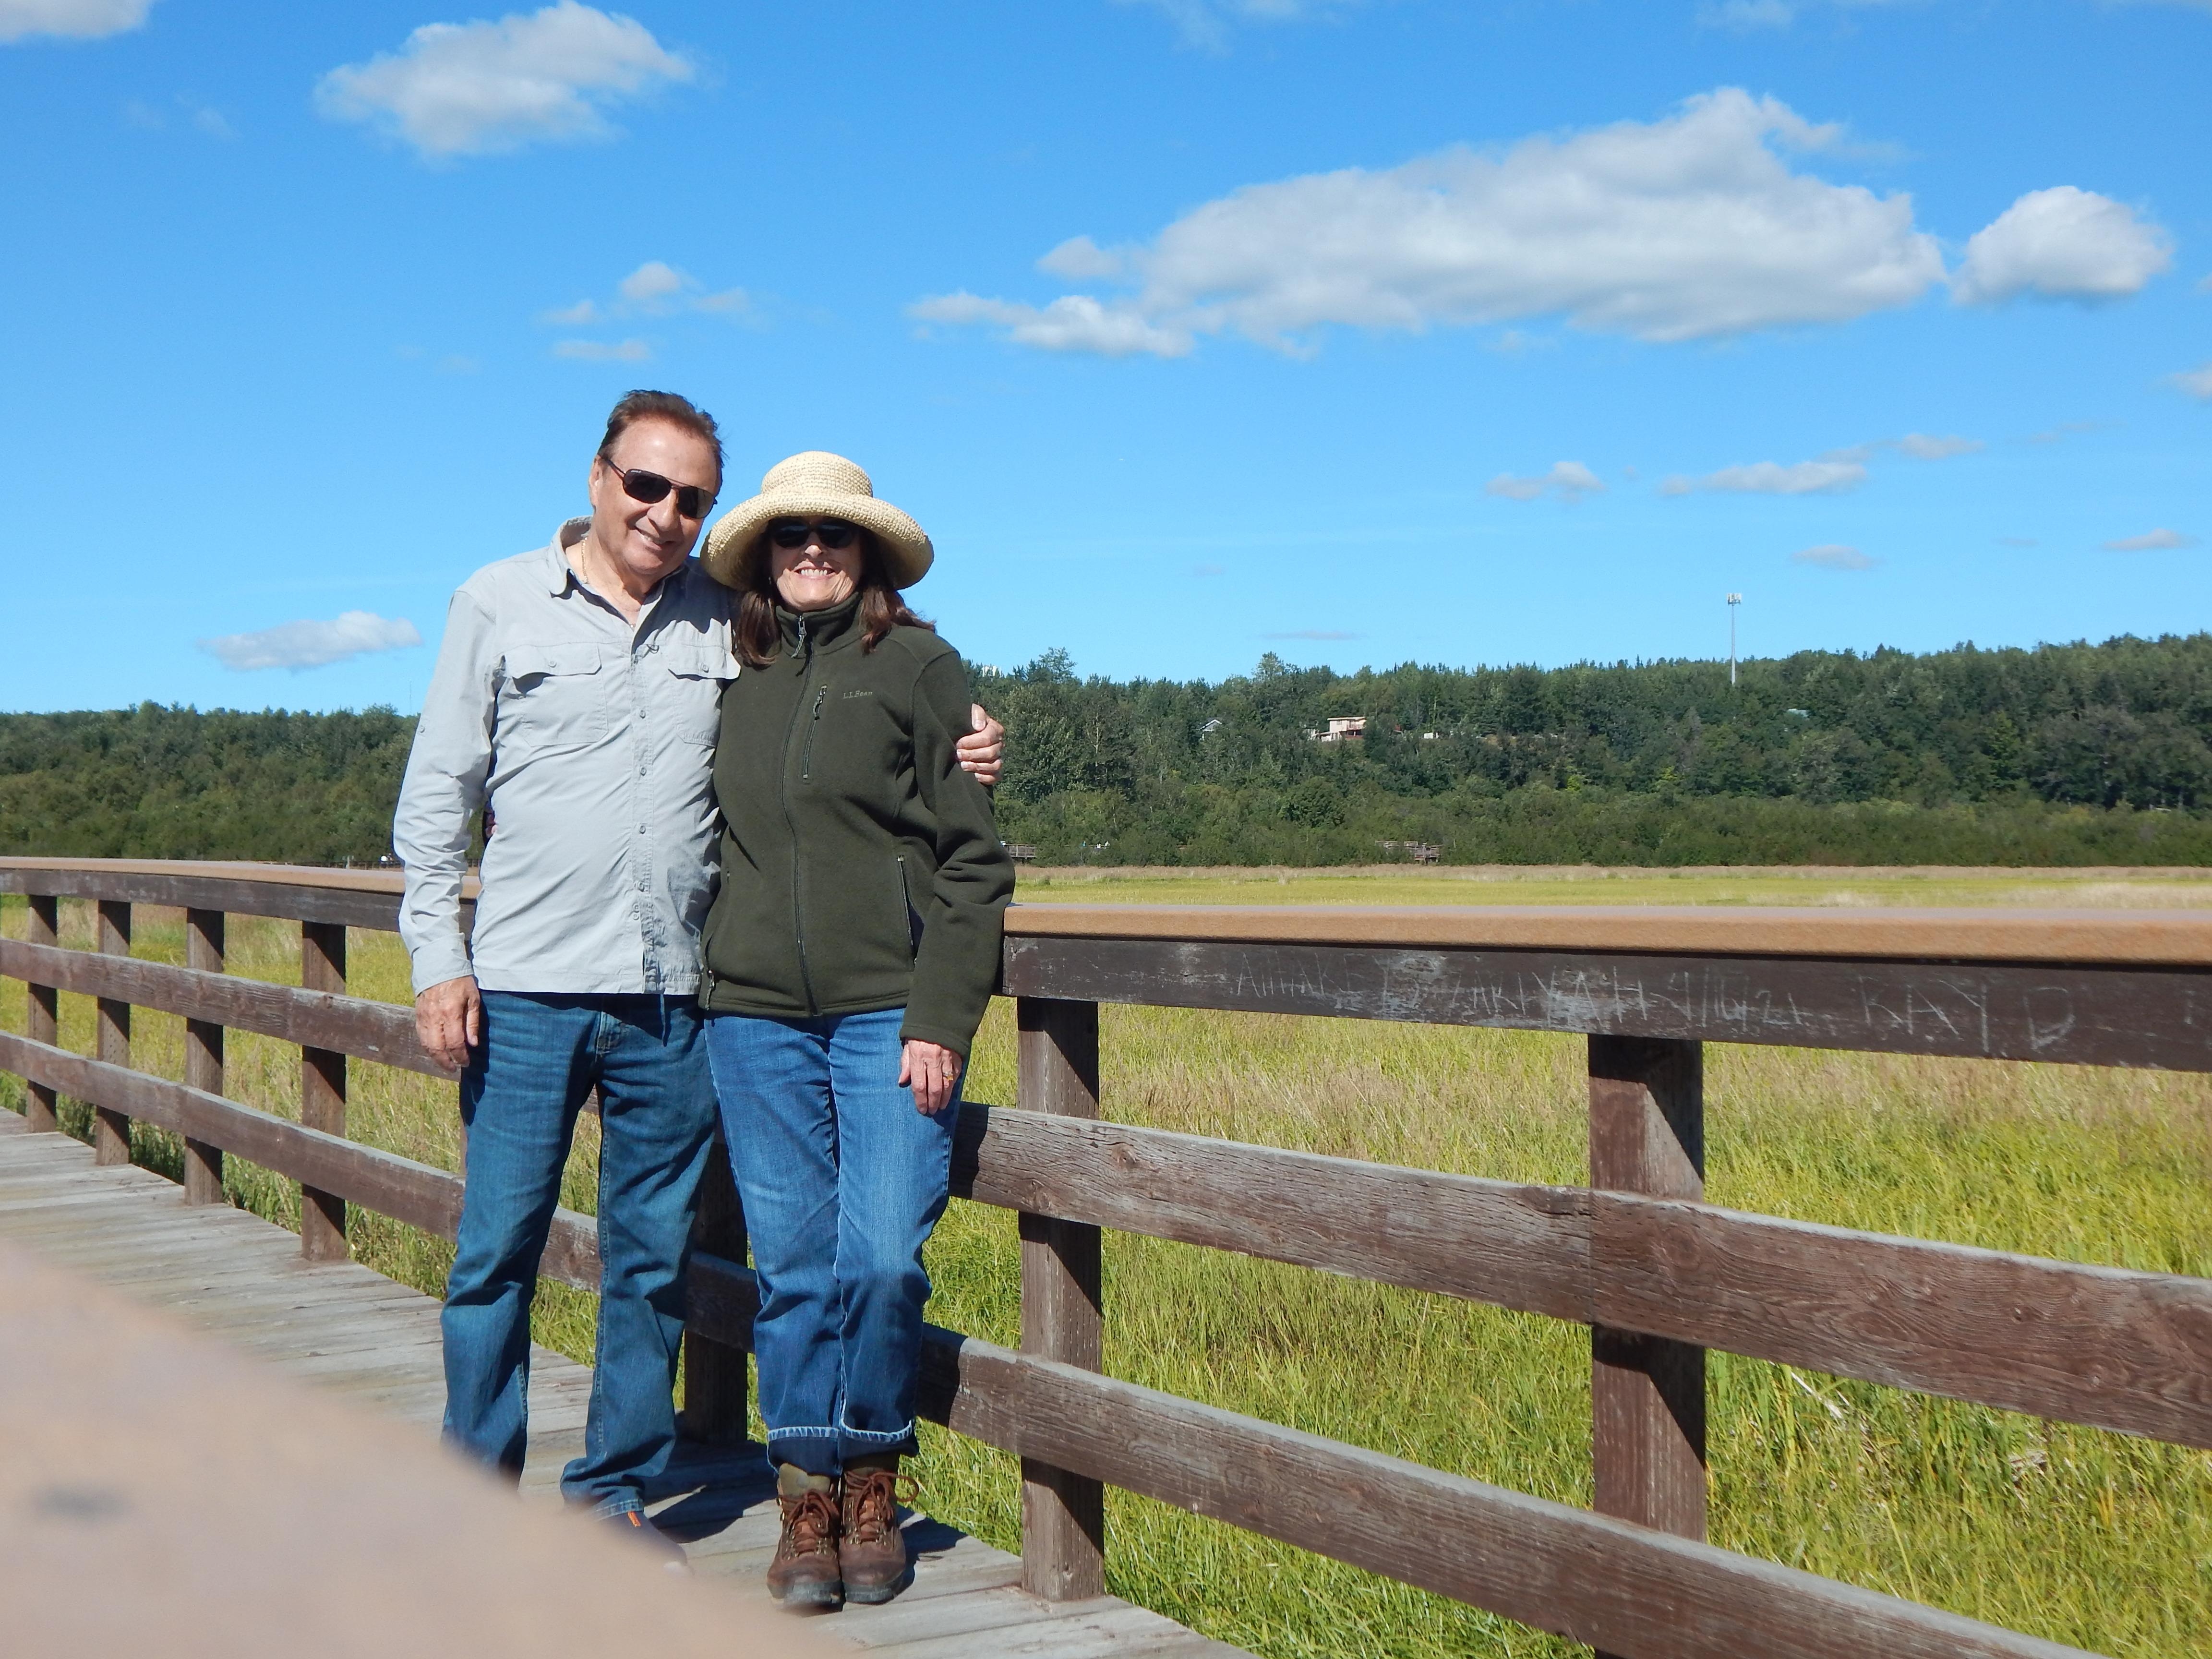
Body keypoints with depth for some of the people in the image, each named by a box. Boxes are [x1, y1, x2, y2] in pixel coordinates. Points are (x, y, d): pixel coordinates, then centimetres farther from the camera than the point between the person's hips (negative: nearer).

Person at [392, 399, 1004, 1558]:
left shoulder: (728, 620, 10)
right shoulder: (500, 603, 5)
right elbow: (435, 796, 5)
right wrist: (438, 960, -3)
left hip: (669, 996, 2)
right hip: (525, 988, -2)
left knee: (653, 1260, 8)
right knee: (497, 1253, 1)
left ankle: (615, 1494, 20)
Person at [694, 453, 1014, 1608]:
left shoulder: (918, 666, 2)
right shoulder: (735, 680, 13)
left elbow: (971, 861, -1)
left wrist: (940, 1019, -9)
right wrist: (715, 978, 16)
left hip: (890, 1011, -3)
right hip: (757, 1015, 3)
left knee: (883, 1260, -8)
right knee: (793, 1269, 4)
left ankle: (873, 1486, 13)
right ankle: (807, 1502, 15)